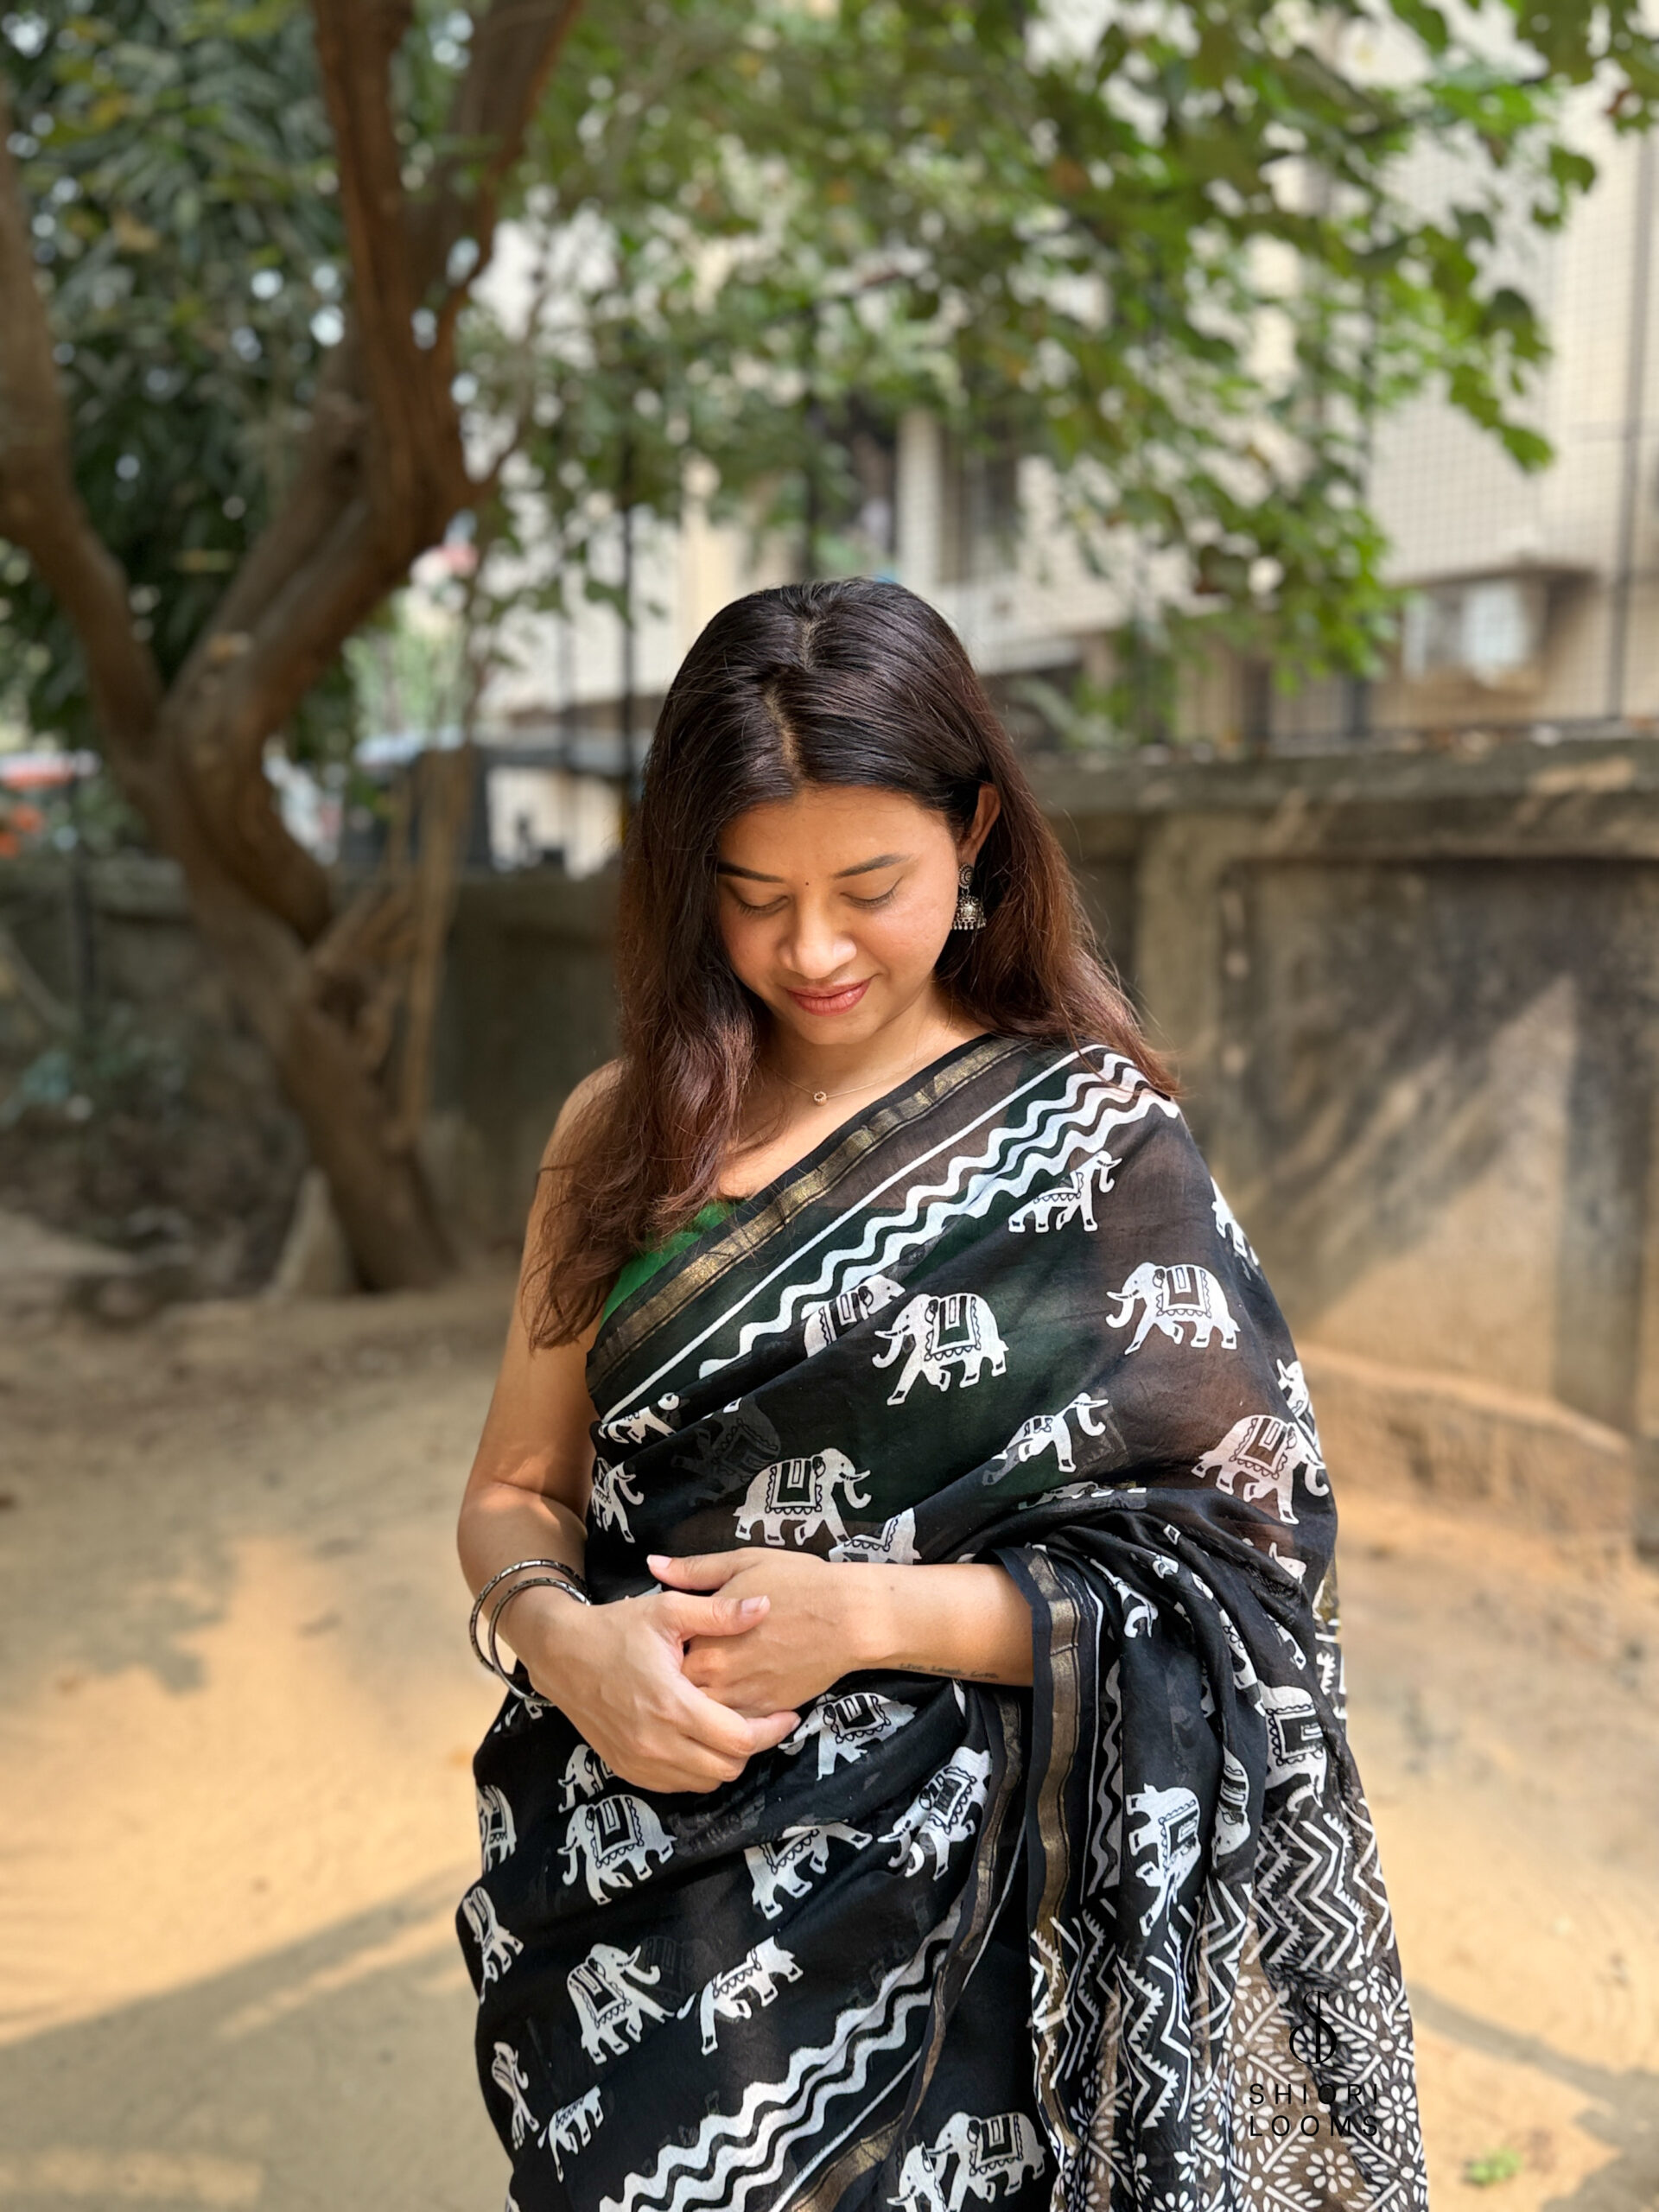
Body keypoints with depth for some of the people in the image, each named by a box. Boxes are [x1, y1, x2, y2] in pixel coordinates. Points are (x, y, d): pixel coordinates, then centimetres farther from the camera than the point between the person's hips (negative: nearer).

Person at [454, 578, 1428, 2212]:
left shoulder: (1099, 1144, -9)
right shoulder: (626, 1133, 2)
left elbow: (1224, 1573, -9)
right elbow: (516, 1490, 6)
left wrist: (873, 1615, -20)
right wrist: (562, 1637, -16)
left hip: (934, 1907, -3)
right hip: (624, 1897, 4)